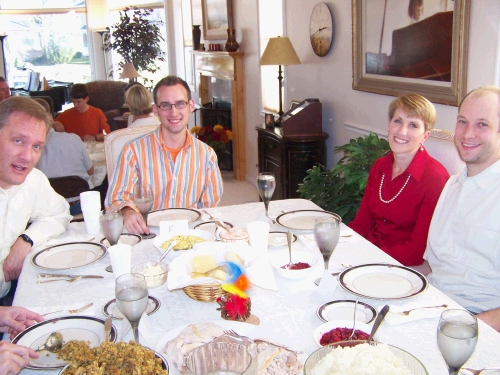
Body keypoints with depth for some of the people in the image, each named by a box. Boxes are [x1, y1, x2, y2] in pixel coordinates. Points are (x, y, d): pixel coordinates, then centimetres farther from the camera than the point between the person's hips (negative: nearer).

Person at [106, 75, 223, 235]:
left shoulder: (206, 154, 7)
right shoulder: (134, 151, -2)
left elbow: (210, 207, 11)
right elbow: (117, 199, -5)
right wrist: (127, 212, -27)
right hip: (147, 237, 0)